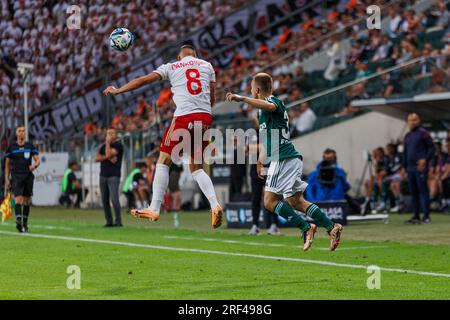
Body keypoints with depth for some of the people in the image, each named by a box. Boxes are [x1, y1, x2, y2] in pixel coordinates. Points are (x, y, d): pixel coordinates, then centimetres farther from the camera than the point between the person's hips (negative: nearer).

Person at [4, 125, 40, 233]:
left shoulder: (30, 147, 7)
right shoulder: (11, 147, 5)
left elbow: (37, 160, 4)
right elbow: (7, 164, 10)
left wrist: (34, 165, -20)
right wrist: (6, 179, 5)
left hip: (28, 176, 2)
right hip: (16, 177, -2)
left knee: (27, 201, 7)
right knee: (18, 199, -18)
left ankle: (25, 224, 18)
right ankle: (18, 221, -29)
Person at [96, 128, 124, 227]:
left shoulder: (118, 145, -2)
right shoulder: (104, 146, 18)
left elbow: (109, 154, -16)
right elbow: (97, 158, 7)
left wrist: (108, 142, -5)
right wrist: (107, 157, -8)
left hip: (113, 176, -7)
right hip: (103, 175, 7)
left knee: (114, 199, -15)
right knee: (105, 200, 5)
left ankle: (118, 221, -11)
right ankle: (109, 221, 10)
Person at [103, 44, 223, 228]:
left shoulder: (172, 67, 11)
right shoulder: (207, 66, 18)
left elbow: (144, 80, 10)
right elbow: (212, 99, 18)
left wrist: (118, 90, 20)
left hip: (184, 116, -3)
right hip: (205, 117, 3)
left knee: (163, 162, 9)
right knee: (197, 168, 14)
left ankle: (154, 209, 4)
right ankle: (215, 205, -6)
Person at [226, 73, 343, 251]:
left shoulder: (272, 101, -5)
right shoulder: (271, 104, 27)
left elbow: (269, 106, -34)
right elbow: (269, 139, 37)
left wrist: (242, 99, -40)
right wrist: (260, 161, 42)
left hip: (284, 159, -10)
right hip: (292, 158, 10)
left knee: (270, 201, -10)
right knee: (296, 202, 8)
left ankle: (306, 228, -15)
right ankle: (332, 227, 0)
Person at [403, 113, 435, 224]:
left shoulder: (423, 133, -2)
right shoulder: (407, 136, 19)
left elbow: (432, 148, -6)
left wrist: (425, 160, -17)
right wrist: (405, 166, 18)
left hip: (420, 167, -7)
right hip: (410, 168, 7)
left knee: (423, 190, -9)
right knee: (413, 192, 7)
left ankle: (426, 216, -8)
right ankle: (416, 216, 11)